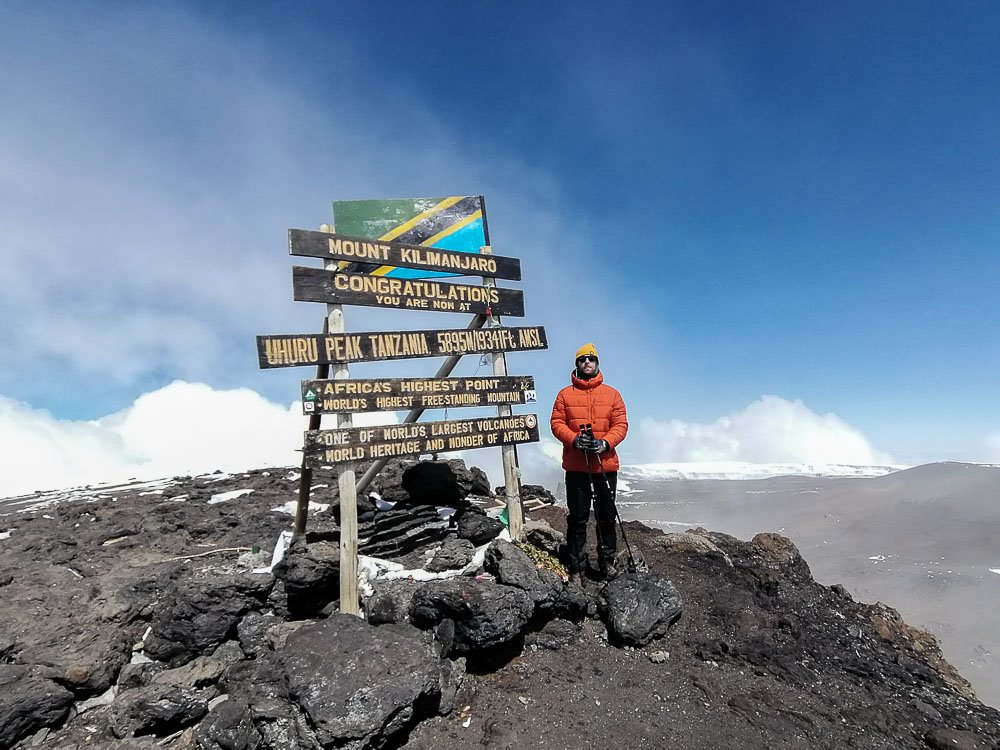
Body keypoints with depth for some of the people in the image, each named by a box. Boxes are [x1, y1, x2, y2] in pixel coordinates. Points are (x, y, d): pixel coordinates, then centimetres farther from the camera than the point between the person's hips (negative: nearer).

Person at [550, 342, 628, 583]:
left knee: (607, 516, 11)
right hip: (576, 466, -1)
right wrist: (574, 439, -18)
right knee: (577, 518, 5)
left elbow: (621, 424, 2)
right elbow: (557, 423, 0)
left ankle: (607, 562, 27)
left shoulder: (612, 394, 7)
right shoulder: (565, 394, 4)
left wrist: (606, 442, -16)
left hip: (606, 465, 1)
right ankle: (576, 567, 14)